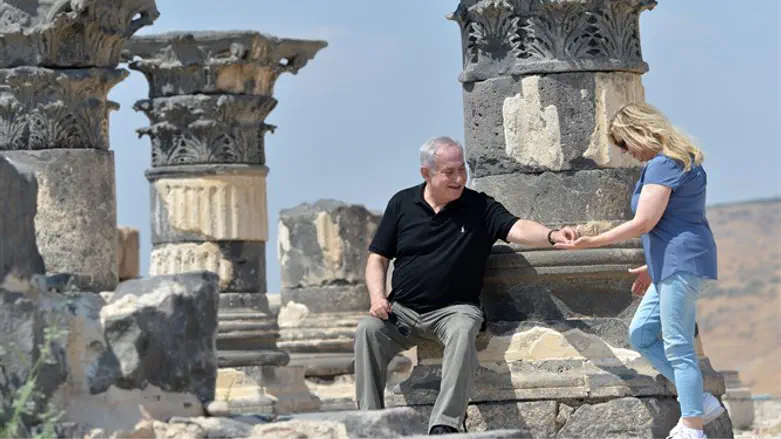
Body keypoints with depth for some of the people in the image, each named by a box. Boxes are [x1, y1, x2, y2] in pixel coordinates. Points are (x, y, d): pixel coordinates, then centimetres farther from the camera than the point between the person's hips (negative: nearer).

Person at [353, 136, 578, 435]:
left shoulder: (479, 207, 1)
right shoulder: (402, 204, 7)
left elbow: (517, 229, -15)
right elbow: (377, 258, 11)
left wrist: (552, 236, -36)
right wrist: (377, 297, -8)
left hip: (454, 309, -2)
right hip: (403, 310, 2)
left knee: (462, 332, -36)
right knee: (368, 329, -26)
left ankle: (444, 424, -43)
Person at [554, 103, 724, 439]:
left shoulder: (662, 165, -13)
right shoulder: (681, 161, 18)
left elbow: (644, 223, -18)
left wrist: (591, 242, -12)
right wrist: (653, 267, 25)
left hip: (682, 264, -11)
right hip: (672, 267, 11)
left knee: (677, 347, -8)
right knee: (640, 334, 13)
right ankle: (699, 402, 10)